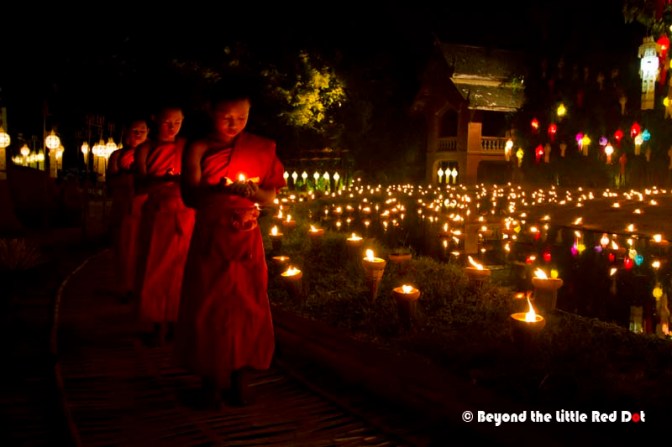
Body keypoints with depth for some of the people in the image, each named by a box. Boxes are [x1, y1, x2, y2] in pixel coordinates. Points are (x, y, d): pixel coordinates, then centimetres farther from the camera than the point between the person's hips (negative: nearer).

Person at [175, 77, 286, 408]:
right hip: (209, 239, 0)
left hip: (245, 238, 1)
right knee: (208, 307, 1)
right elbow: (190, 195, -6)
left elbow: (271, 197, 5)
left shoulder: (260, 147, 4)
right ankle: (213, 379, 16)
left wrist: (252, 191, -16)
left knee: (246, 306, 1)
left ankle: (240, 379, 15)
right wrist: (222, 191, -23)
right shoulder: (198, 149, 1)